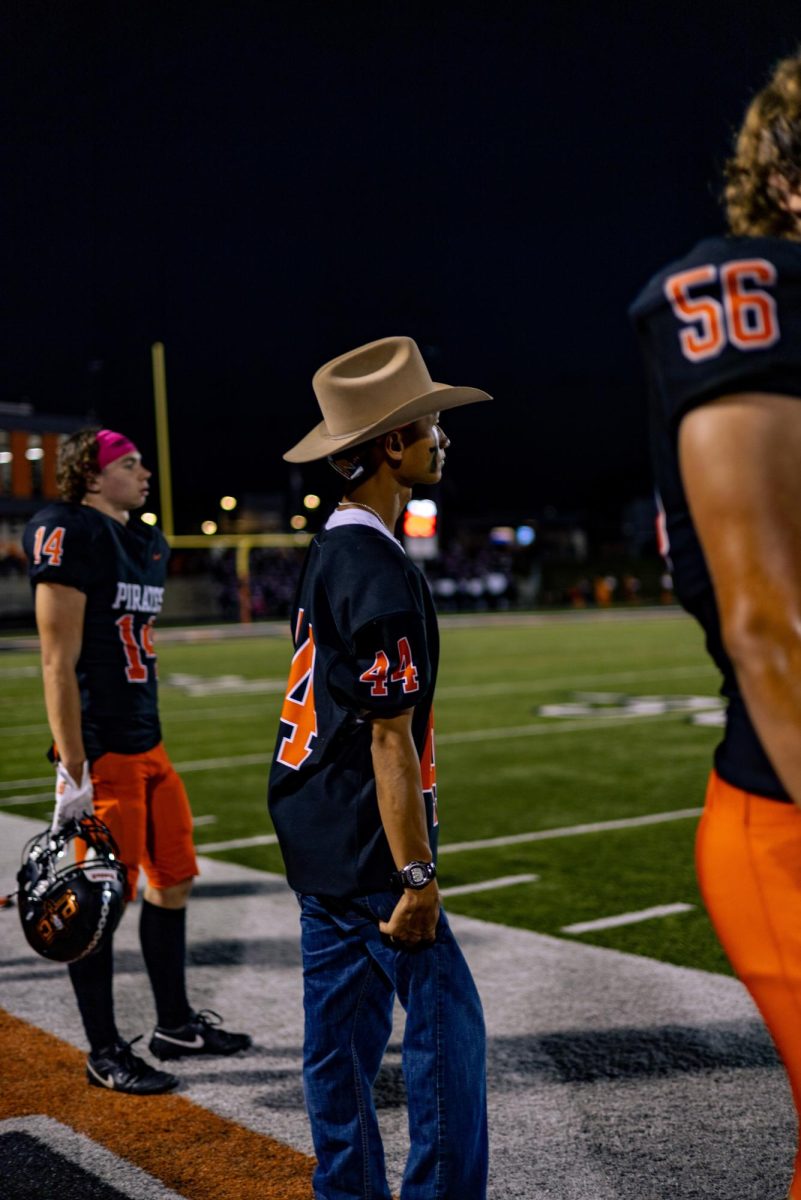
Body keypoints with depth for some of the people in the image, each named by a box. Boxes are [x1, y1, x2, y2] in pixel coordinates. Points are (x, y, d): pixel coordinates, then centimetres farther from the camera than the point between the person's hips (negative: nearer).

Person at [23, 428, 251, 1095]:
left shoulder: (148, 544, 15)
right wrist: (73, 774, -20)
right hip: (101, 754, -9)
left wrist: (147, 734, 19)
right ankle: (105, 1053, 13)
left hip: (148, 745, 9)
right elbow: (59, 664, -17)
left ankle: (175, 1025, 30)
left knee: (173, 880, 15)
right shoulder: (70, 534, -13)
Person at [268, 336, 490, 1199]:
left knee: (342, 1031, 15)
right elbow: (390, 740, -21)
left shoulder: (326, 552, 10)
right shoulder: (381, 575, -20)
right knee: (447, 1025, 1)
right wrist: (417, 878, -16)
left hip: (315, 838, 9)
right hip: (366, 851, -9)